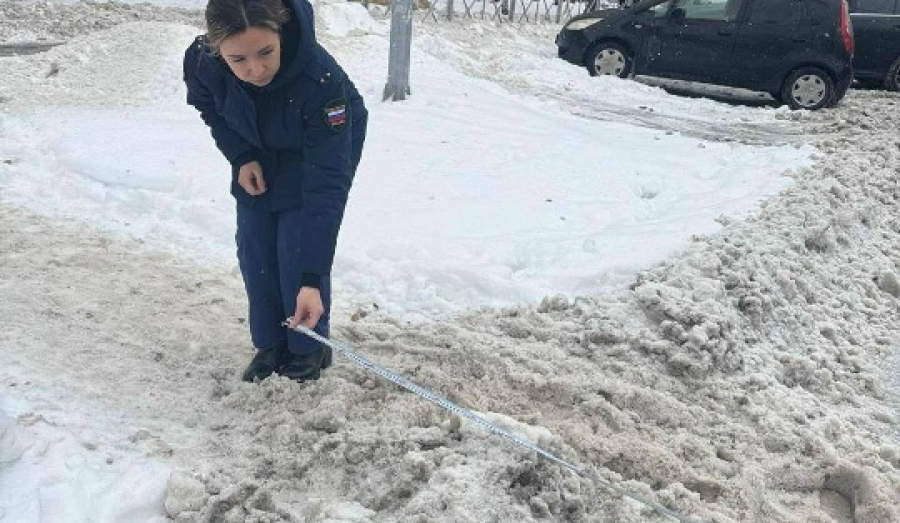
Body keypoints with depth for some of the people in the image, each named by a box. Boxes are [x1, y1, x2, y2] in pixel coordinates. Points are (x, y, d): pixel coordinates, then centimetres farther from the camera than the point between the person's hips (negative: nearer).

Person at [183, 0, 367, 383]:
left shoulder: (323, 81, -44)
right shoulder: (201, 60, -31)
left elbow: (326, 184, -43)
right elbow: (207, 105, -3)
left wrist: (312, 279, -45)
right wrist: (240, 157, -17)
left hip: (324, 147, -4)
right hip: (257, 154, 4)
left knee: (298, 248, -11)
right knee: (253, 247, 2)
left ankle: (309, 349, 12)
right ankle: (270, 345, 22)